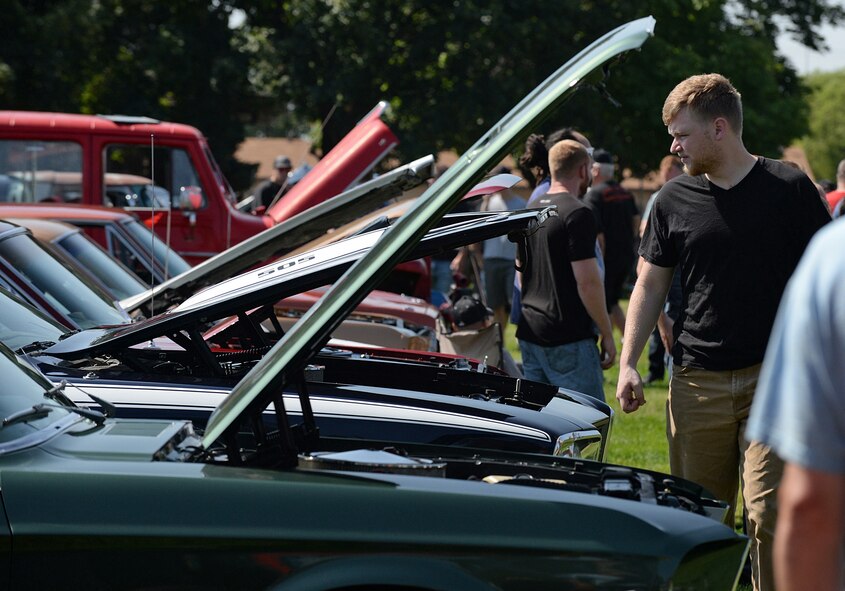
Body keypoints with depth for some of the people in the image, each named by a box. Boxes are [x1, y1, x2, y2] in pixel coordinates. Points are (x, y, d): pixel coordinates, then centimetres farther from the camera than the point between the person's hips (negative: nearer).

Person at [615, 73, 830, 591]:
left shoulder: (789, 189, -1)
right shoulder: (674, 200, 7)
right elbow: (651, 284, 14)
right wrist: (628, 363, 5)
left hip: (774, 378, -3)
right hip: (697, 382, 3)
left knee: (770, 513, -11)